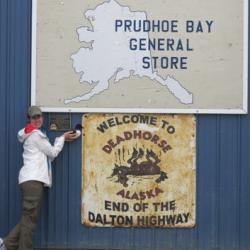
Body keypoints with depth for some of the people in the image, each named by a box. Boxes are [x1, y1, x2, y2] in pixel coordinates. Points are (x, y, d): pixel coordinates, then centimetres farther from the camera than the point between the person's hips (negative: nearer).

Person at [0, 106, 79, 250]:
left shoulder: (34, 134, 26)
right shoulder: (35, 134, -3)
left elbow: (48, 153, 23)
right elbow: (53, 153, -1)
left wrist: (63, 139, 19)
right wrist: (63, 138, 14)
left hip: (33, 179, 10)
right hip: (33, 179, -10)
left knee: (28, 217, 7)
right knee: (30, 218, -10)